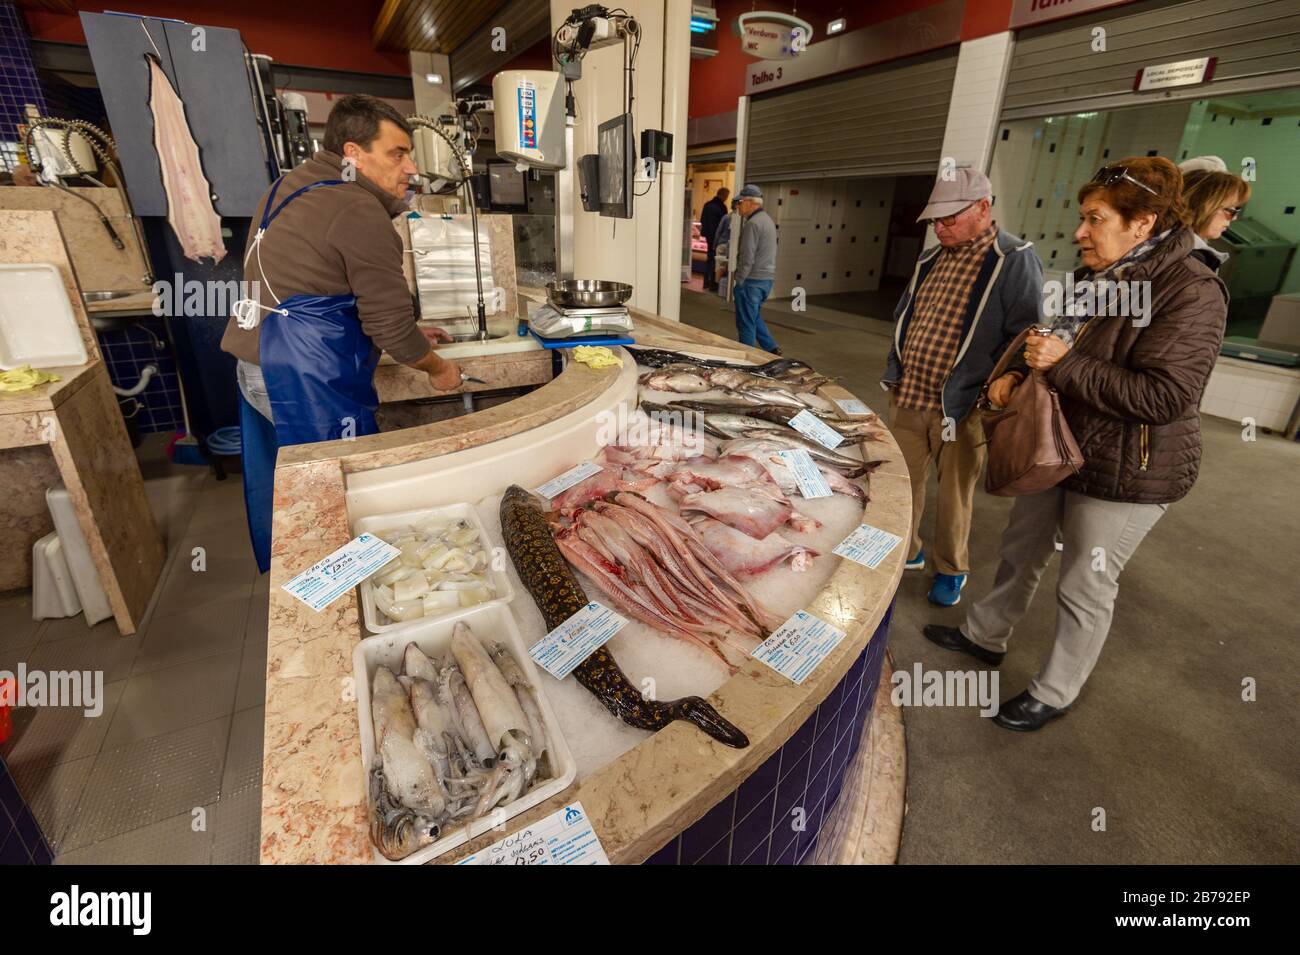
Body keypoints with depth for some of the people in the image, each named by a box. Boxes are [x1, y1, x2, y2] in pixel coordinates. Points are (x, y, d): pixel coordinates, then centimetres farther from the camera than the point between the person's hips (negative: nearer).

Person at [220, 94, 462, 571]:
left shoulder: (291, 186, 15)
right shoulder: (359, 212, -15)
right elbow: (389, 323, -16)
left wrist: (410, 335, 21)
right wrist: (438, 368, 3)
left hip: (254, 368, 10)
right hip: (308, 383, -10)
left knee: (278, 491, 22)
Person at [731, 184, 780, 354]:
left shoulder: (753, 223, -16)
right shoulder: (768, 219, 15)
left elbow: (747, 258, -20)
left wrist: (737, 281, -14)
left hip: (752, 280, -10)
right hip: (767, 278, 10)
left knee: (746, 323, 0)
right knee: (754, 317, 22)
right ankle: (771, 349, 20)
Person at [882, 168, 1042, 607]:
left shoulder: (1015, 261, -9)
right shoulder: (931, 259, 11)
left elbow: (1023, 337, -11)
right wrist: (896, 371, 13)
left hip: (961, 408, -5)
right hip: (907, 398, 6)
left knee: (955, 493, 11)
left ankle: (951, 569, 30)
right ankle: (904, 552, 34)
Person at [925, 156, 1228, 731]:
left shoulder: (1191, 293, -19)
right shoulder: (1093, 279, 6)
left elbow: (1165, 396, -27)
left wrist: (1065, 365, -26)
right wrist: (1019, 373, -1)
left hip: (1123, 473, -8)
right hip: (1054, 448, 8)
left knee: (1085, 587, 6)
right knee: (1021, 550, 20)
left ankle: (1055, 694, 26)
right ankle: (986, 635, 41)